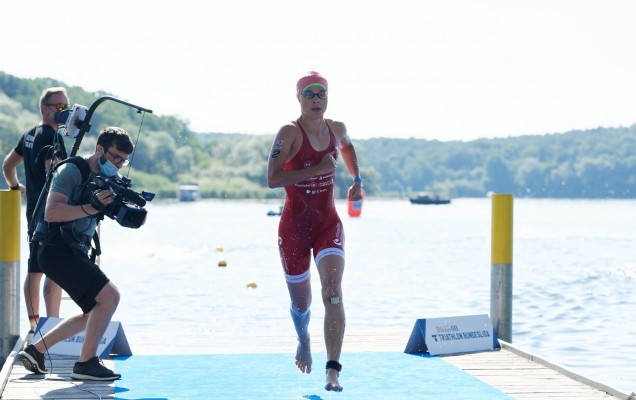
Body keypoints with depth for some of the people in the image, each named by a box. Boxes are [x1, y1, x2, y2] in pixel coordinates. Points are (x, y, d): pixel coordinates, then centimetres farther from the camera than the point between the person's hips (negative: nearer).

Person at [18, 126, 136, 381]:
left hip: (76, 252, 10)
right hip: (57, 250, -10)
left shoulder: (109, 179, 14)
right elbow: (51, 212, -23)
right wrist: (91, 207, -31)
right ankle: (86, 363, -14)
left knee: (95, 313, 16)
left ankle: (36, 350, 19)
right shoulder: (73, 171, -11)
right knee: (109, 295, -19)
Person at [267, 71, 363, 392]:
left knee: (333, 293, -18)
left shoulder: (336, 128, 4)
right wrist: (316, 169, -27)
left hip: (328, 224, 2)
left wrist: (357, 180, 19)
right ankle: (303, 339, 48)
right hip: (294, 227, -2)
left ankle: (333, 371, -20)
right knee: (300, 302, 12)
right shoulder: (290, 132, -13)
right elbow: (272, 179, -24)